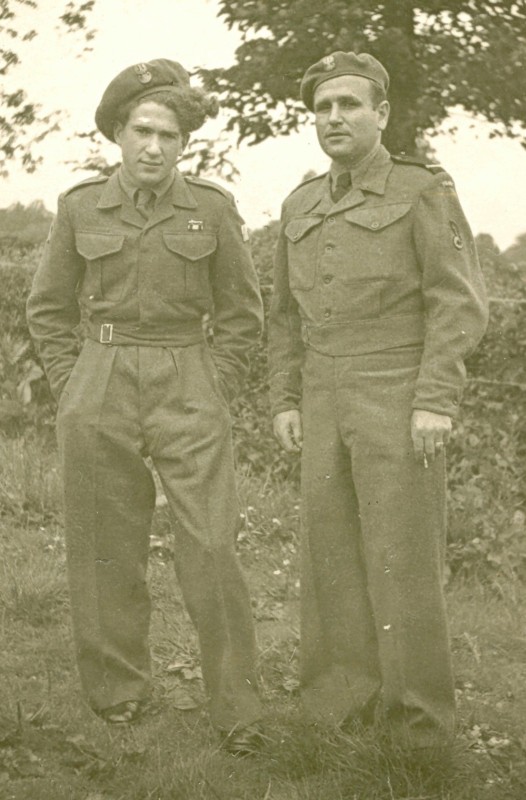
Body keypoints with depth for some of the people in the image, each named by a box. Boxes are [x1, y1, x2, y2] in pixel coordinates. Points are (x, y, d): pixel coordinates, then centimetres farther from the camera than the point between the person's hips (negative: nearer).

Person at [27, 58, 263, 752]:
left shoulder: (213, 208, 2)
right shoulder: (81, 207, 4)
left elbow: (241, 312, 9)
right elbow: (49, 309, 13)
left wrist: (216, 393, 1)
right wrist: (73, 389, 4)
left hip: (189, 390, -1)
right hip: (99, 388, 2)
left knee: (211, 551, -8)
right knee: (106, 555, 4)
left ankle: (238, 712, 1)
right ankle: (117, 695, 19)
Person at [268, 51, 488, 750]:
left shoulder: (425, 193, -5)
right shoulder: (302, 207, 13)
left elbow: (460, 303, -11)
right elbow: (289, 314, 16)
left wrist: (436, 402, -20)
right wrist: (287, 403, 7)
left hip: (402, 402, -5)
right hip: (329, 404, 6)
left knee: (403, 556, -6)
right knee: (332, 552, 3)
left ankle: (420, 718, 4)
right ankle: (344, 707, 13)